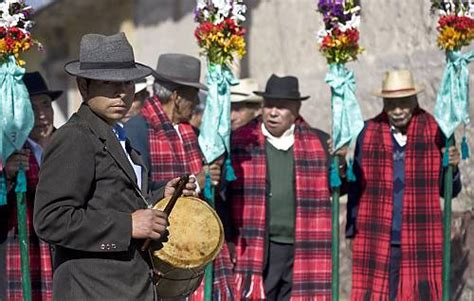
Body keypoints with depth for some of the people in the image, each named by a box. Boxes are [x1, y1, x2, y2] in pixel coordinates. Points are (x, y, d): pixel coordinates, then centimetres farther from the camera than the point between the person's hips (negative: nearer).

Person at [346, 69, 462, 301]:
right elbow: (357, 187, 11)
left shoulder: (434, 132, 2)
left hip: (422, 245, -1)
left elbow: (449, 191, 7)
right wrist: (353, 231, 9)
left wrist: (452, 167, -12)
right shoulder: (368, 133, 4)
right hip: (375, 245, 1)